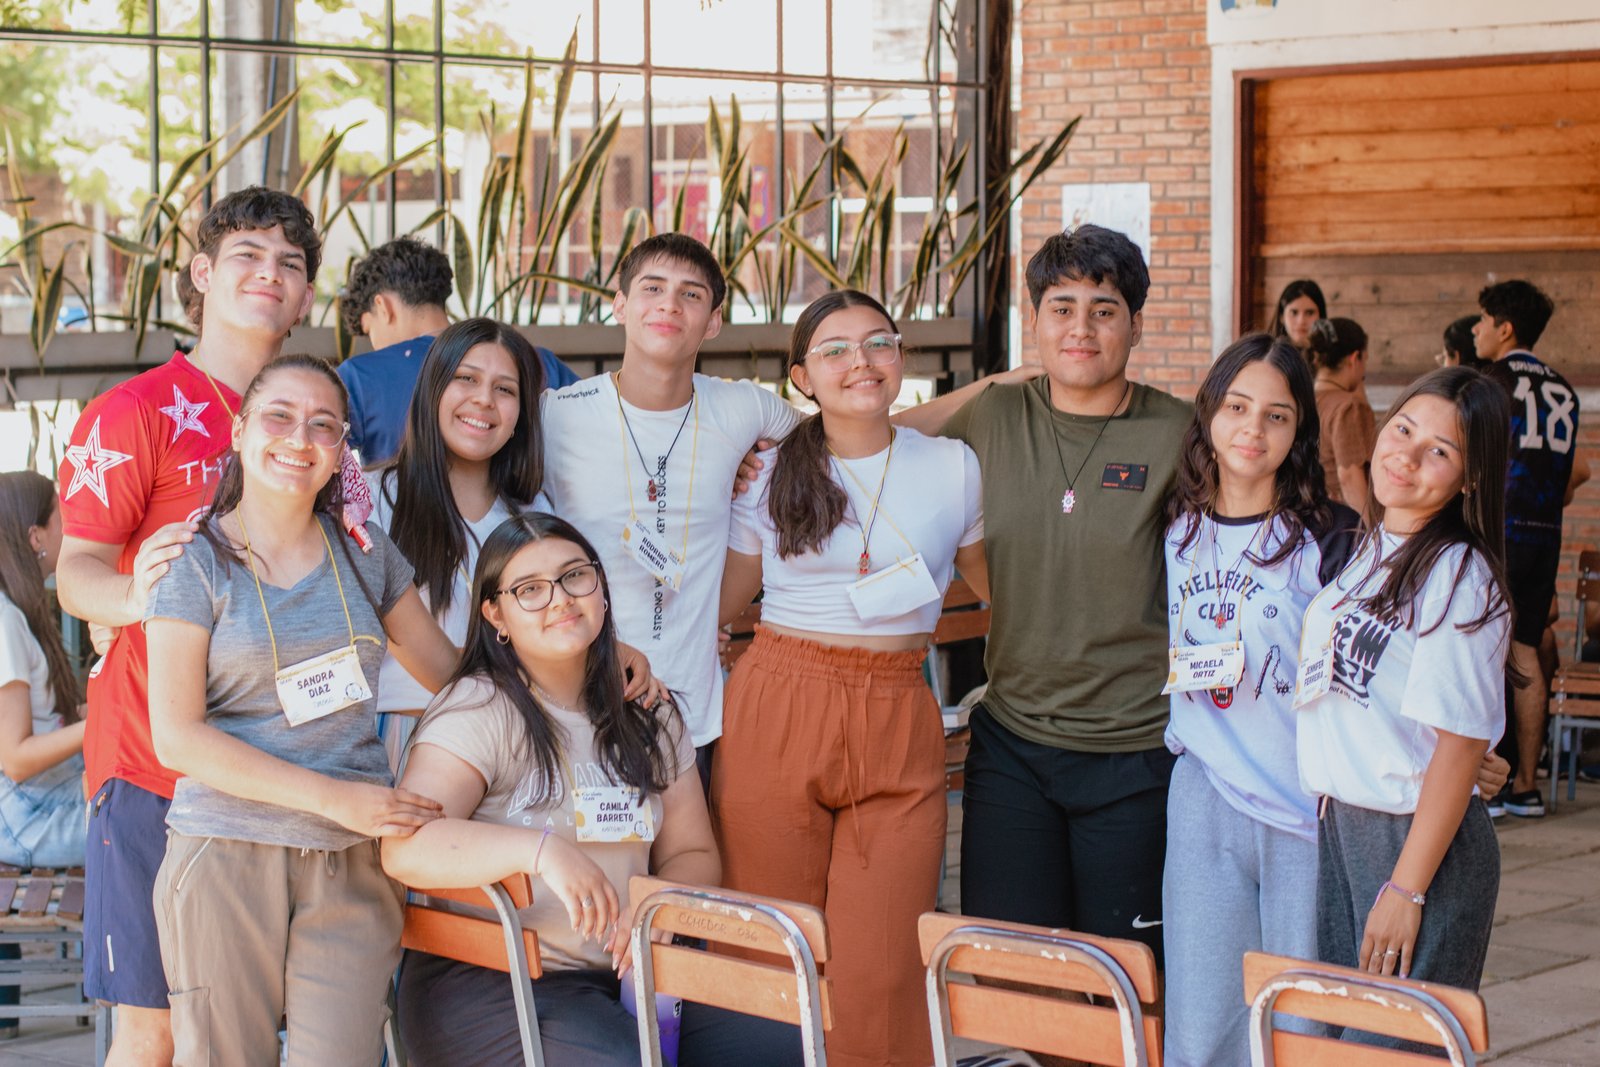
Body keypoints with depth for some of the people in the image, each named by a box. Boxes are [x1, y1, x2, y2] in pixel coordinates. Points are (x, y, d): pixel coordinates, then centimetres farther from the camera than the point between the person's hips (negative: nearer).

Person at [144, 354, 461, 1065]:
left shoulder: (365, 554, 11)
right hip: (227, 853, -3)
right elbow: (177, 736, -7)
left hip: (352, 865, 3)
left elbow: (450, 671, 20)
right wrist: (333, 797, -13)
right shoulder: (196, 562, -1)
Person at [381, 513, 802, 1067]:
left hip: (619, 978, 6)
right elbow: (405, 848, -20)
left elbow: (693, 854, 18)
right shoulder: (479, 710, -6)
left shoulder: (649, 718, 14)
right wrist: (541, 849, -32)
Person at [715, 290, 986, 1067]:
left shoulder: (953, 467, 7)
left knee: (882, 967, -7)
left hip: (897, 726, 0)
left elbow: (1001, 586, 18)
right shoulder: (772, 474, 6)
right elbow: (715, 602, 12)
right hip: (776, 712, 0)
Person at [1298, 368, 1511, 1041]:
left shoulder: (1461, 578, -15)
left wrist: (1407, 888, -20)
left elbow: (1460, 744, -18)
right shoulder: (1364, 552, 9)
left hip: (1421, 838, -7)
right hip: (1338, 826, 7)